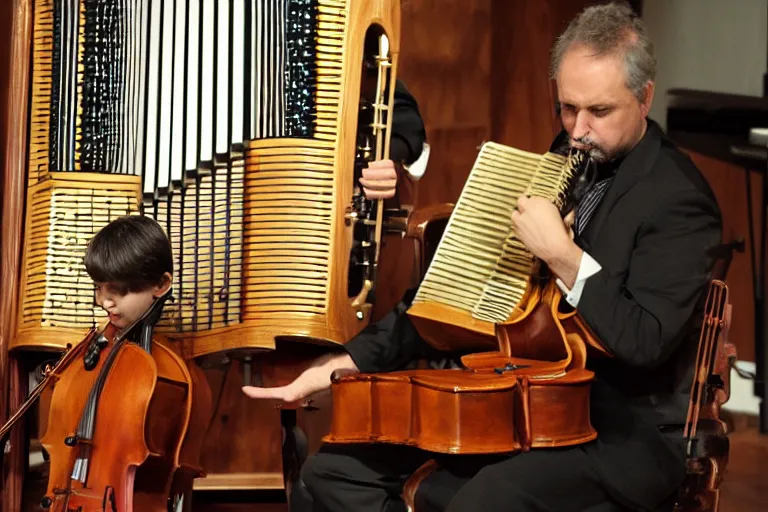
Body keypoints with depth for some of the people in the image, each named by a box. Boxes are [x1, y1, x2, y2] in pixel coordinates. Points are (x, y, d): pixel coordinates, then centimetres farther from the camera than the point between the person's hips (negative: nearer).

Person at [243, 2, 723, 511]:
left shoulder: (679, 200, -13)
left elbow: (646, 344, -21)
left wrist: (564, 257, -26)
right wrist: (351, 361, 2)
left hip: (625, 433, -7)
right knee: (337, 466, -1)